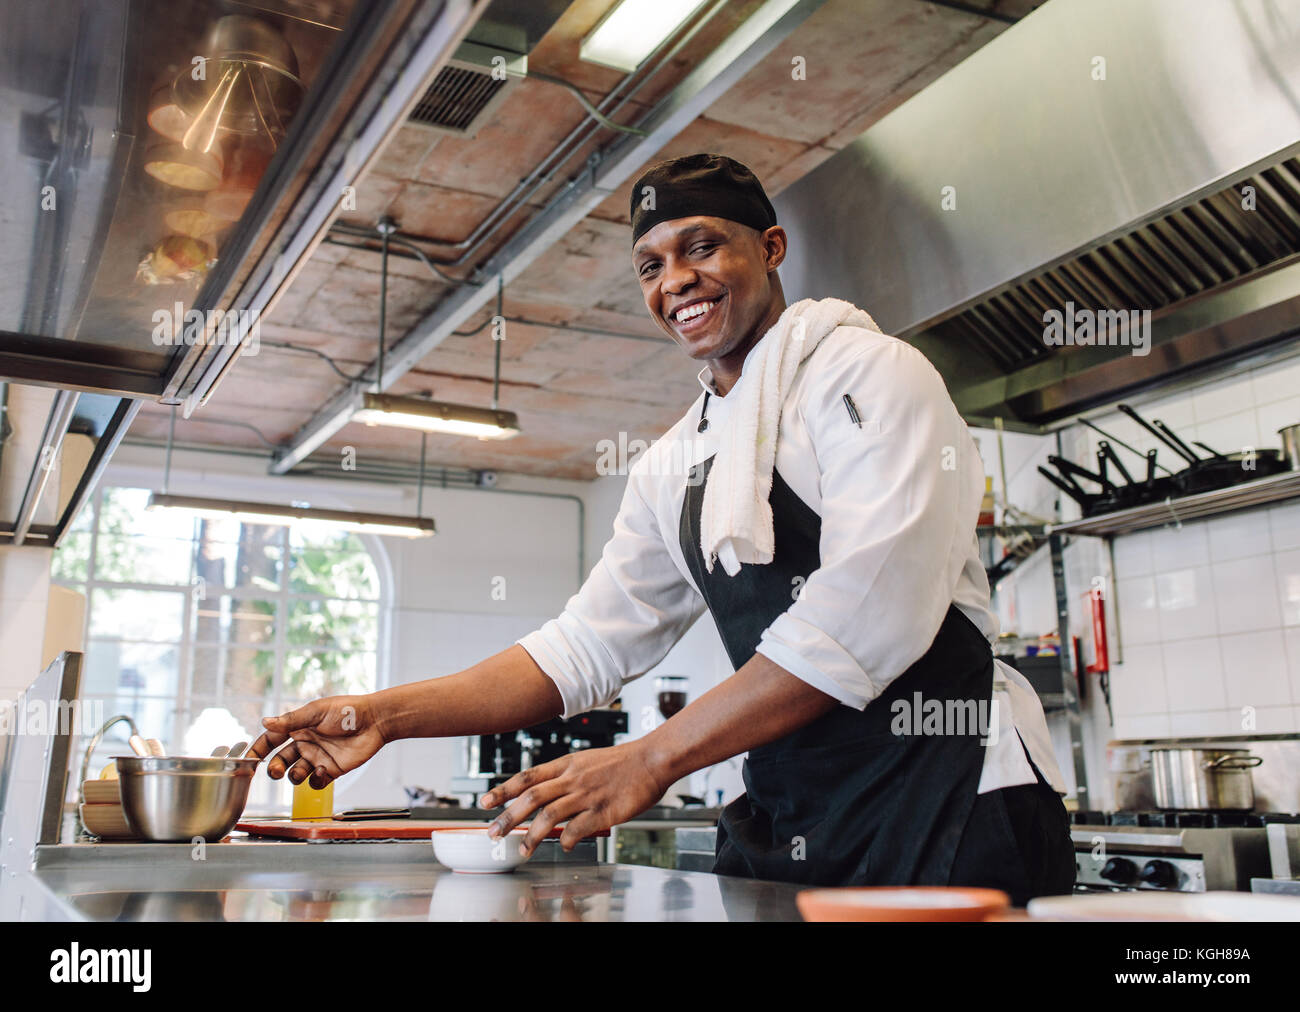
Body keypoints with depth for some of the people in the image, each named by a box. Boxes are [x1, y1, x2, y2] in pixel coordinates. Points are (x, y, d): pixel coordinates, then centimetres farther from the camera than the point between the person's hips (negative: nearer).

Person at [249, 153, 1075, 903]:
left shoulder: (868, 373, -9)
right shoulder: (672, 467, 13)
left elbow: (871, 610, -21)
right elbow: (588, 644, 12)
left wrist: (652, 759, -22)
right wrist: (391, 715, 2)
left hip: (948, 801, -5)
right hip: (789, 822, 6)